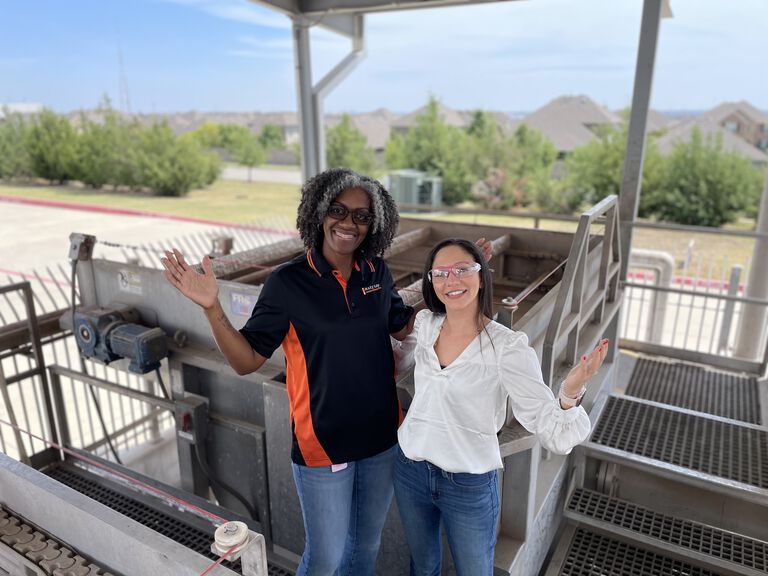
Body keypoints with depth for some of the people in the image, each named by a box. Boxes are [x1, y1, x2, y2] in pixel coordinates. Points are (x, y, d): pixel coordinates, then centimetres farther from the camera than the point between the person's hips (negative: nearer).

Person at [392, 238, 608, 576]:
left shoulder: (507, 346, -20)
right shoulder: (424, 323, -7)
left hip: (470, 485, -3)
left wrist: (570, 392, -43)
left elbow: (555, 436, -24)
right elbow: (395, 364, 14)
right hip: (410, 470, 4)